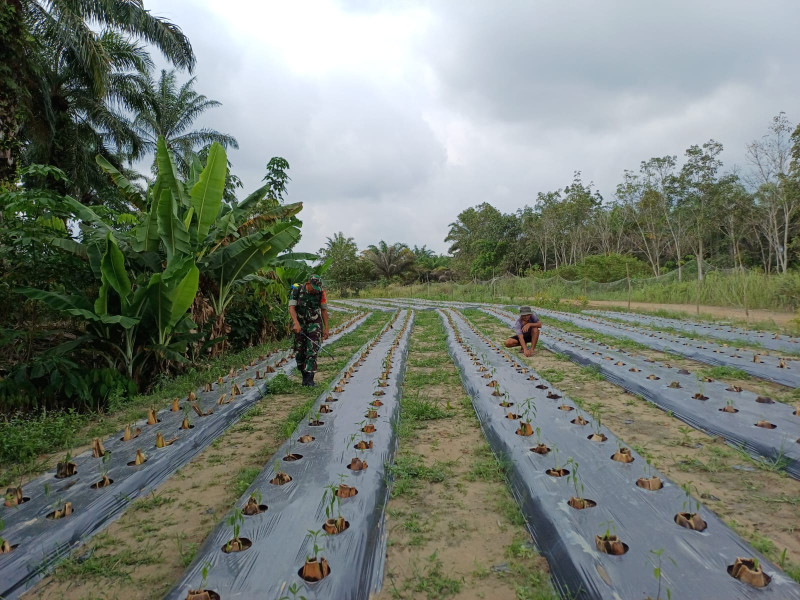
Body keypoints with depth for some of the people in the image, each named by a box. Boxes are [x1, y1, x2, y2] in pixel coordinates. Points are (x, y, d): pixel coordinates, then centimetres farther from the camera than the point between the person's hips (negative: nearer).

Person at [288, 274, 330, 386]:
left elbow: (324, 310, 1)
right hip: (300, 324, 1)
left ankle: (309, 379, -9)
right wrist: (296, 323, -33)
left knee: (312, 351, -10)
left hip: (315, 324, -1)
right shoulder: (296, 291, -9)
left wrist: (326, 328, -1)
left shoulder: (321, 293, -6)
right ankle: (304, 376, 20)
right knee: (299, 352, 3)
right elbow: (291, 307, -17)